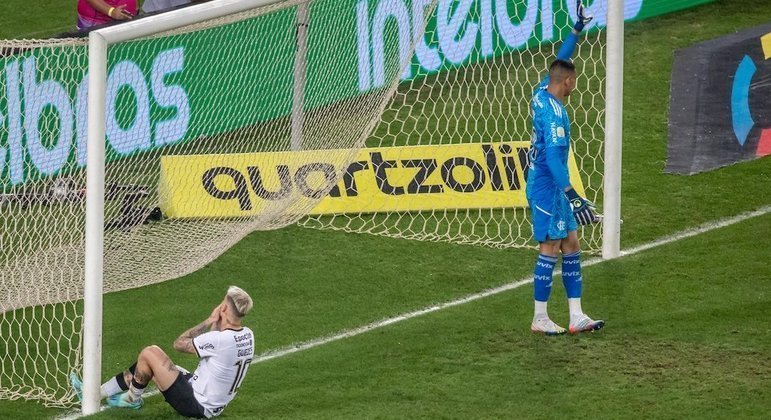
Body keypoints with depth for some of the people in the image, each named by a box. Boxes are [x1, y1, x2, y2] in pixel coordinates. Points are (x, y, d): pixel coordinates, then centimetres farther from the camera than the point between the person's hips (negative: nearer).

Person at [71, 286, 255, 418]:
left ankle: (132, 399, 19)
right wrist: (216, 325, -1)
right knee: (146, 364, 17)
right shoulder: (247, 336, -2)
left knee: (149, 353, -6)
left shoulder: (220, 340, -28)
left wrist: (209, 321, -9)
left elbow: (179, 343, -15)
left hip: (197, 406, -9)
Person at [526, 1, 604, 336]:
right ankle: (540, 318, 0)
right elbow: (554, 156, -28)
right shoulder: (554, 112, -21)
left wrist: (577, 29, 26)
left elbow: (559, 62, 22)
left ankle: (576, 317, 8)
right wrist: (570, 193, -31)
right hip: (547, 186, -10)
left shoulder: (542, 94, 5)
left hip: (550, 186, 10)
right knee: (550, 249, -6)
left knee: (571, 246, 9)